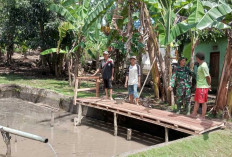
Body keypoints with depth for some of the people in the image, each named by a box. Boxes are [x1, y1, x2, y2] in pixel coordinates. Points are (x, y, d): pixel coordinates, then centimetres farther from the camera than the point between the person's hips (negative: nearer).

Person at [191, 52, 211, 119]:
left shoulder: (203, 66, -20)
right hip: (199, 86, 10)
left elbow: (208, 77, -20)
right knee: (196, 101, 15)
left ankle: (203, 116, 7)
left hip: (203, 87, -10)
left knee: (203, 102, -1)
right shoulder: (201, 65, 11)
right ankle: (194, 114, 24)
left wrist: (209, 85, -7)